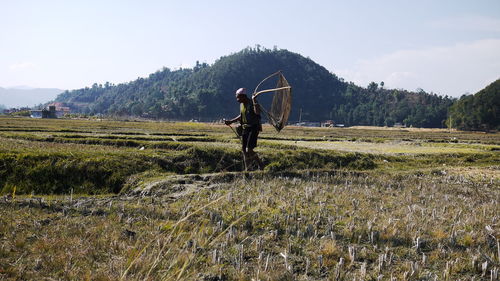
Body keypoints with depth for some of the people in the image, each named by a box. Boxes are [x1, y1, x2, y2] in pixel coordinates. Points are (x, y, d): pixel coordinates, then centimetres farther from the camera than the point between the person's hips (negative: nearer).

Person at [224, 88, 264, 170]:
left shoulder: (252, 103, -14)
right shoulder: (242, 104, 10)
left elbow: (257, 112, -33)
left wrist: (254, 102, -31)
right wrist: (231, 121, 23)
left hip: (253, 128, -8)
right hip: (245, 128, 8)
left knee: (249, 150, -15)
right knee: (244, 150, 7)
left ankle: (260, 164, 5)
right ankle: (247, 169, 17)